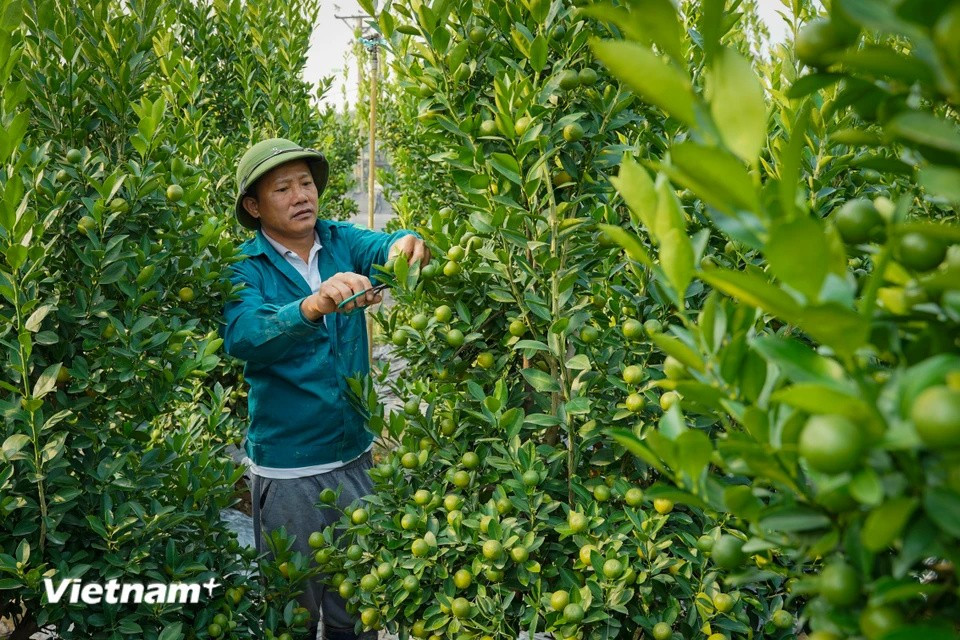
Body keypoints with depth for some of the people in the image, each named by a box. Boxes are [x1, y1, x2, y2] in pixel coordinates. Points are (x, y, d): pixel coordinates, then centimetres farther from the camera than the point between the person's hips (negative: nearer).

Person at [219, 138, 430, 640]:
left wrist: (404, 245, -43)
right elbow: (240, 336, -28)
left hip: (355, 454, 3)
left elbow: (382, 247, -19)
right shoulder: (246, 269, -10)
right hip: (288, 469, -3)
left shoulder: (341, 242, 0)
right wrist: (311, 307, -46)